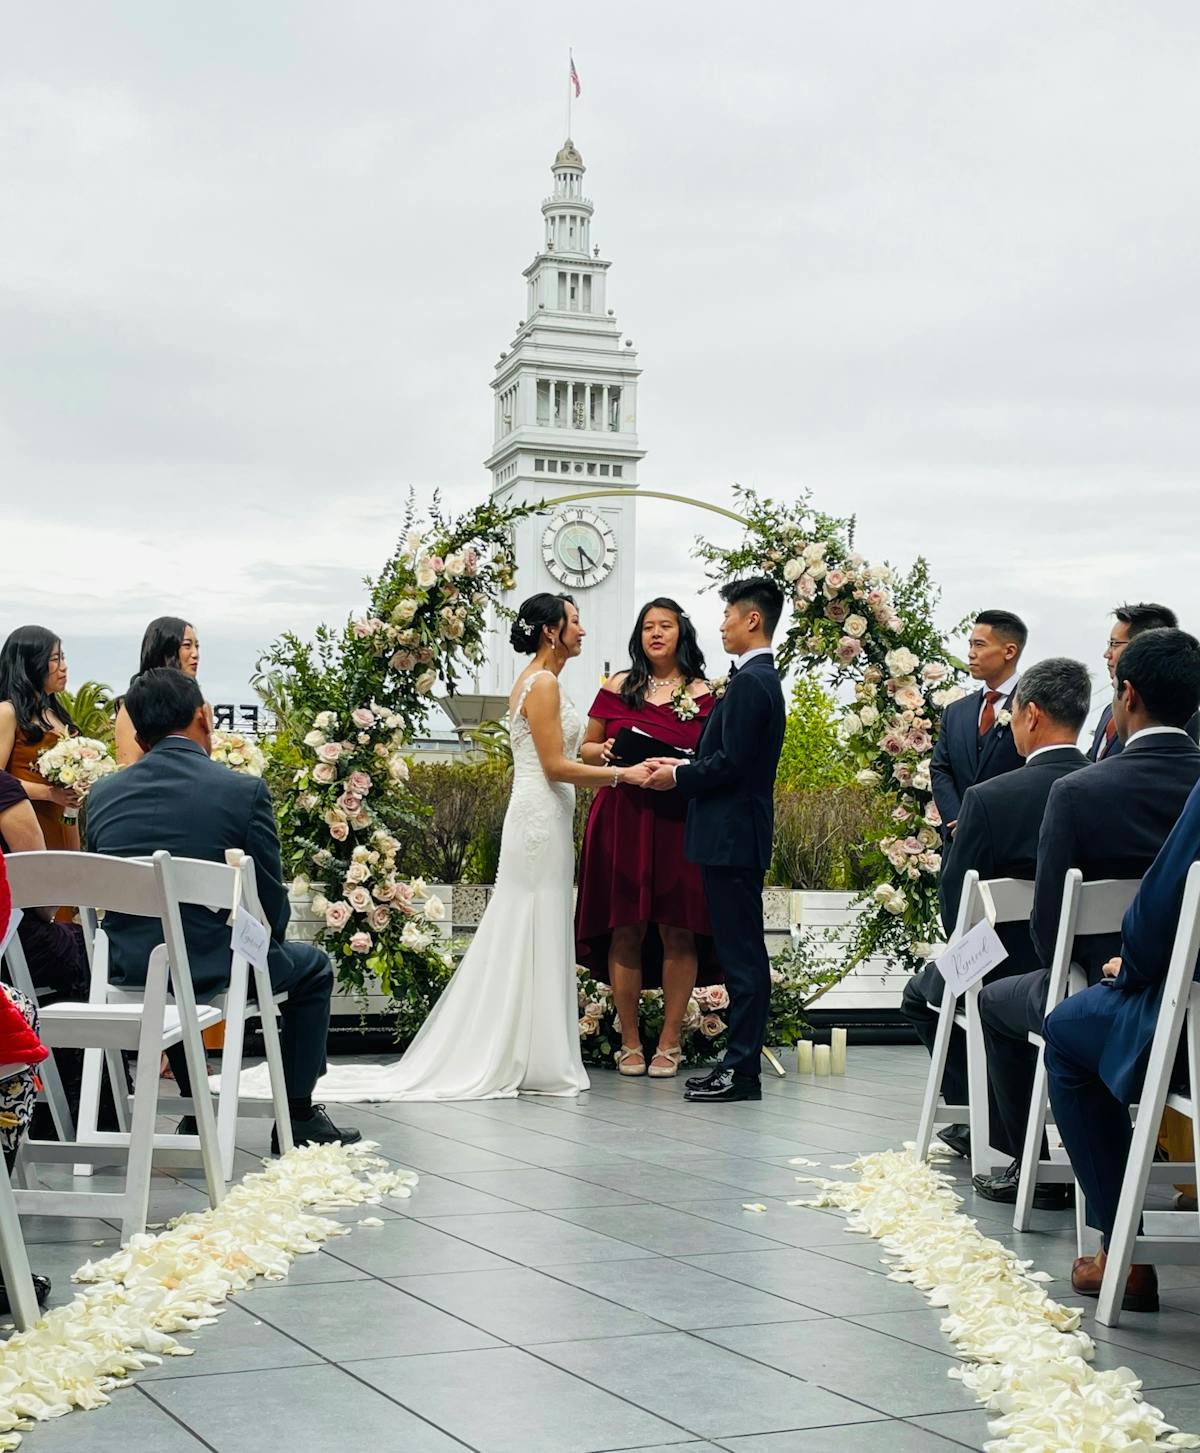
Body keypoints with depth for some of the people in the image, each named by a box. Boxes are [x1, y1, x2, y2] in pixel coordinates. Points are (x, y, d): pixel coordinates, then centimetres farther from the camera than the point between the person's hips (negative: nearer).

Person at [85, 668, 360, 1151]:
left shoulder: (102, 794, 0)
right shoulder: (245, 790, -11)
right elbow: (271, 900, -6)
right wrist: (265, 948, 16)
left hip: (128, 970, 4)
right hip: (215, 969, -4)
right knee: (313, 968, 24)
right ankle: (298, 1116, 22)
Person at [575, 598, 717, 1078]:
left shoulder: (702, 694, 6)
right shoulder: (619, 687, 10)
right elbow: (586, 747, 17)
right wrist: (603, 752, -5)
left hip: (679, 821, -1)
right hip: (623, 818, 1)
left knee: (678, 930, -1)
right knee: (626, 930, 0)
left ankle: (669, 1043, 7)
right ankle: (629, 1043, 8)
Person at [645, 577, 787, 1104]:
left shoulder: (749, 682, -15)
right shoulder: (762, 678, 17)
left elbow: (731, 764, -21)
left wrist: (678, 777, -8)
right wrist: (685, 767, 13)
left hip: (732, 837, -10)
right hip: (738, 835, 10)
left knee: (741, 954, -7)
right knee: (742, 952, 12)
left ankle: (742, 1071, -3)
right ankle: (739, 1062, 17)